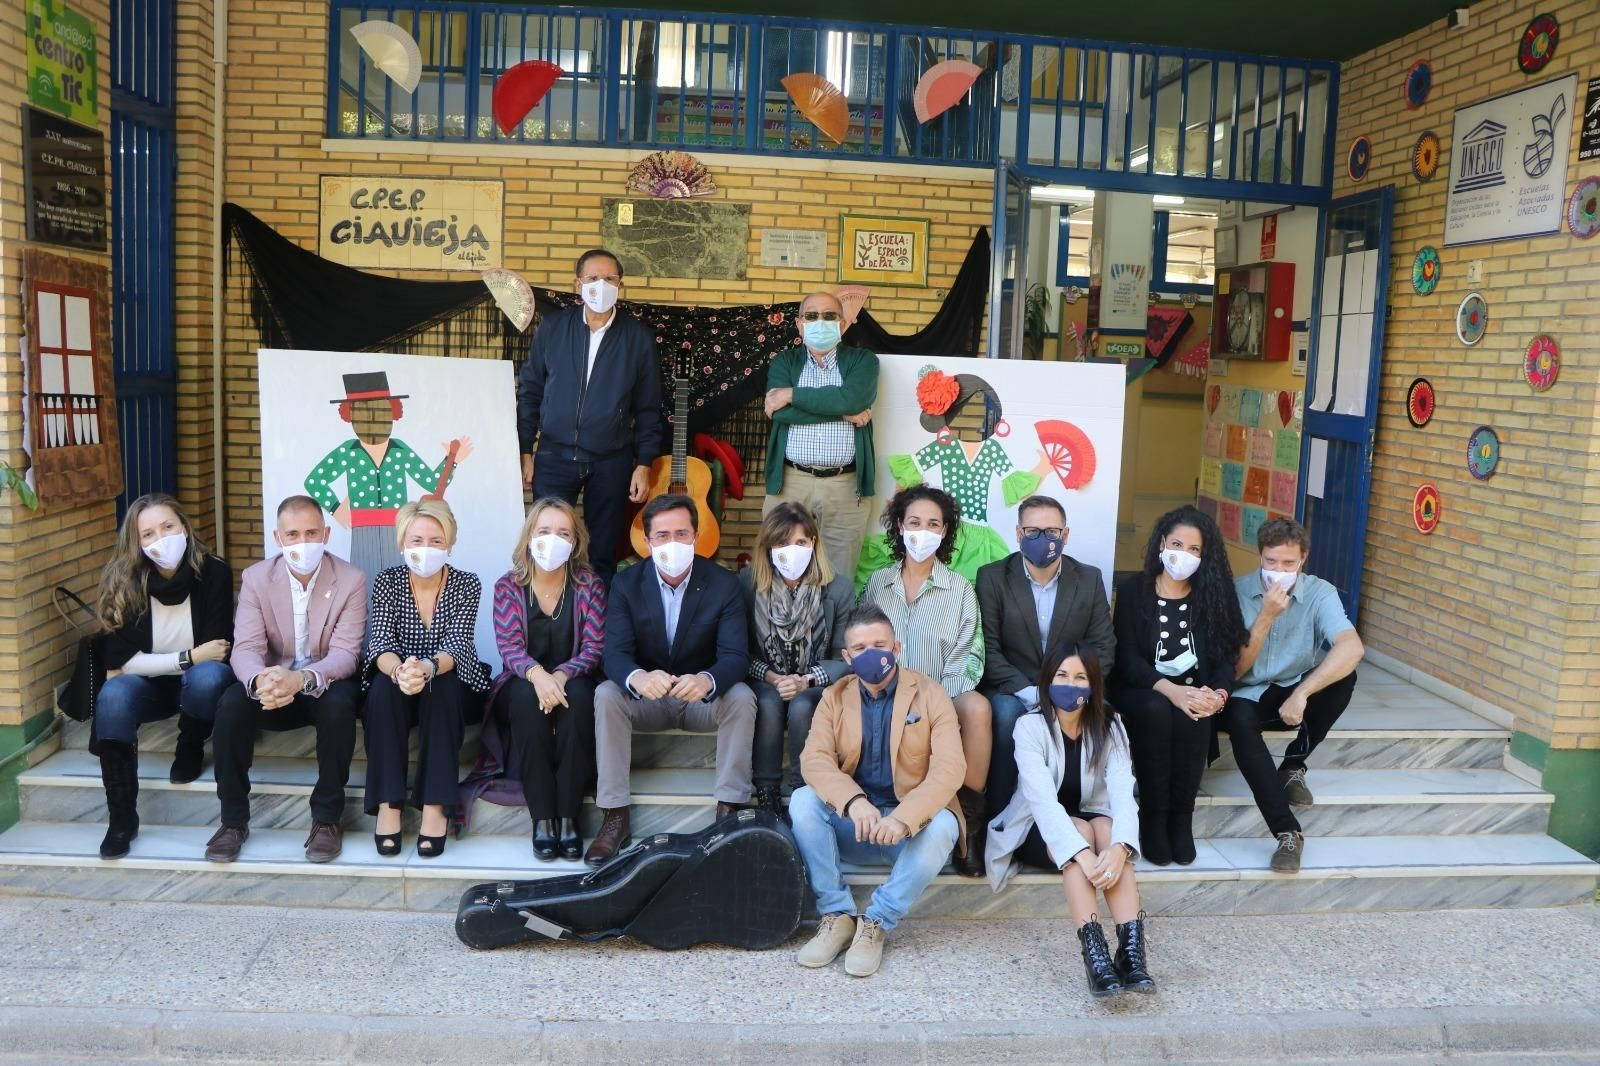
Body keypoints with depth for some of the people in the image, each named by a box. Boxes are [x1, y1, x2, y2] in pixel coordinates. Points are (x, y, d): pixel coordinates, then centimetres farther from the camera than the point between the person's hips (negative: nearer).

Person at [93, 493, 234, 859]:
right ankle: (122, 818, -24)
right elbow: (122, 662, -14)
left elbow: (219, 652, -14)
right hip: (151, 686, 2)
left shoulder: (214, 572, -17)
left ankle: (190, 748, -3)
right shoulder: (124, 582, -13)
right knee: (113, 694, -30)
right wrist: (189, 657, -20)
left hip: (199, 683, -1)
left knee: (207, 676, -35)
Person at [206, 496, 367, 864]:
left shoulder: (351, 579, -11)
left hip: (326, 685, -2)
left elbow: (345, 653, -18)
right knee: (231, 703, -28)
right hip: (272, 685, 2)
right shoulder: (256, 578, -5)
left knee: (339, 705, -35)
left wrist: (302, 679, -40)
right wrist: (260, 681, -39)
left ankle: (327, 817, -18)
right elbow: (246, 648, -14)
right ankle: (233, 818, -11)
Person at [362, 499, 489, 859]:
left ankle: (436, 806, -29)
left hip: (450, 684, -1)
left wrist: (427, 668, -45)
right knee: (383, 688, -31)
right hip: (396, 681, 1)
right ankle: (388, 804, -28)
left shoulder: (467, 585, -9)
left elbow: (458, 645, -22)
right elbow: (380, 643, -18)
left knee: (440, 689, -33)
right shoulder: (387, 581, -6)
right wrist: (400, 671, -43)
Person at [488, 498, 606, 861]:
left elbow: (594, 647, -9)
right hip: (521, 685, 0)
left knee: (579, 695, -33)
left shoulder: (589, 585, -1)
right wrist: (536, 674, -33)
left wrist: (562, 675, -29)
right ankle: (542, 819, -31)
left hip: (572, 683, 0)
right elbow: (509, 646, -11)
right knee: (527, 696, -34)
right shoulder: (508, 586, -1)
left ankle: (568, 817, -30)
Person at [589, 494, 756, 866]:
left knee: (741, 696, -30)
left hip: (704, 698, -1)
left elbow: (736, 656, -19)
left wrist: (706, 681, -45)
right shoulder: (626, 583, -8)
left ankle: (728, 811, -21)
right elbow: (615, 654, -17)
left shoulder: (724, 584, -11)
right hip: (645, 697, 1)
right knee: (606, 694, -28)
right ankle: (614, 816, -22)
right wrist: (638, 678, -44)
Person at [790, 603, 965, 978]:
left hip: (912, 824, -2)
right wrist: (854, 801, -33)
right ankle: (838, 915, -17)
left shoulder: (930, 693, -3)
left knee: (941, 826, -33)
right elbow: (814, 758, -11)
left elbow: (950, 767, -16)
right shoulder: (834, 697, 5)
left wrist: (903, 818, -33)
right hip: (851, 826, 2)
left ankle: (876, 922, -19)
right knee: (803, 800, -24)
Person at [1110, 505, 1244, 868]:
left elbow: (1225, 657, 0)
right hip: (1140, 691, -1)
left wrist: (1218, 693, -24)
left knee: (1191, 718, -33)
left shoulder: (1213, 594, 4)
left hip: (1194, 695, 2)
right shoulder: (1133, 590, -3)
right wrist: (1172, 691, -28)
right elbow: (1127, 659, -11)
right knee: (1156, 711, -35)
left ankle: (1181, 817, -14)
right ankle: (1152, 818, -20)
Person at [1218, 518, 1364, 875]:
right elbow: (1235, 669, -11)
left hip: (1295, 692, 1)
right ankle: (1287, 833, -35)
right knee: (1240, 720, -36)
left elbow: (1352, 648, -29)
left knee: (1342, 675, -29)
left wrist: (1301, 693, -40)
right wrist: (1266, 615, -22)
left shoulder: (1319, 593, -10)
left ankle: (1293, 765, -8)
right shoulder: (1238, 591, -9)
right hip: (1247, 697, -1)